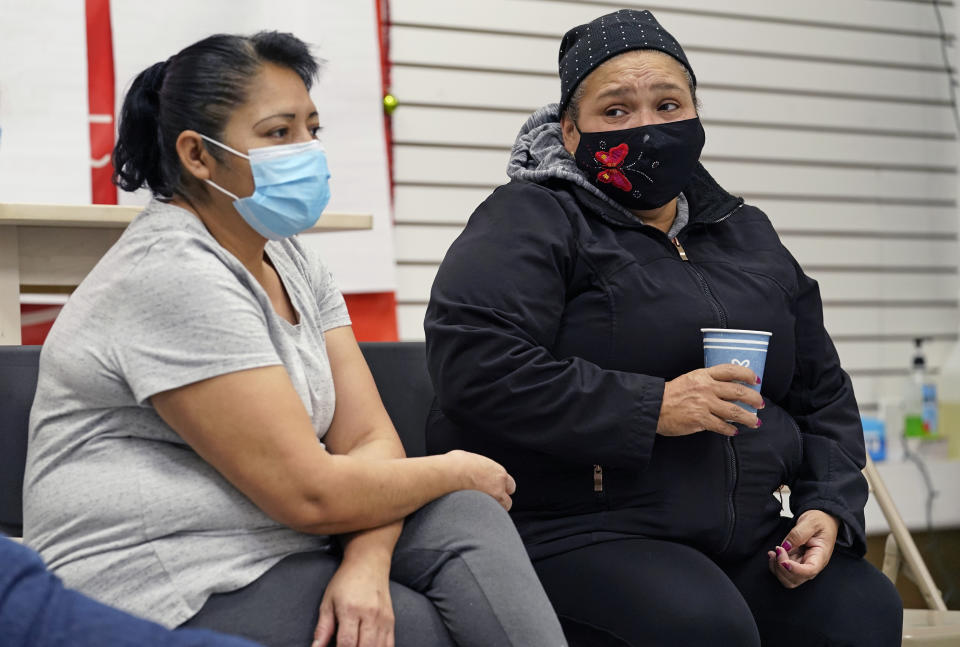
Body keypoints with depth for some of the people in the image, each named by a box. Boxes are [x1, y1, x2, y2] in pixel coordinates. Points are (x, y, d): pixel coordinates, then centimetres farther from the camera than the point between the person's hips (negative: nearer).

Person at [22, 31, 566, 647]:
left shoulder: (292, 260, 11)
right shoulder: (173, 274, -18)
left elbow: (369, 436, 3)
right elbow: (311, 494, -21)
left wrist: (366, 562, -17)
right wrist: (458, 470, -6)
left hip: (282, 552, 8)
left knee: (469, 520, -13)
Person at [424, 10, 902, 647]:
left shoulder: (749, 236, 19)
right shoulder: (531, 222, -2)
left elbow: (823, 391, 24)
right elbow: (472, 361, -20)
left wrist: (830, 506, 5)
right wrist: (649, 409, -20)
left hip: (743, 536, 6)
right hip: (575, 532, -6)